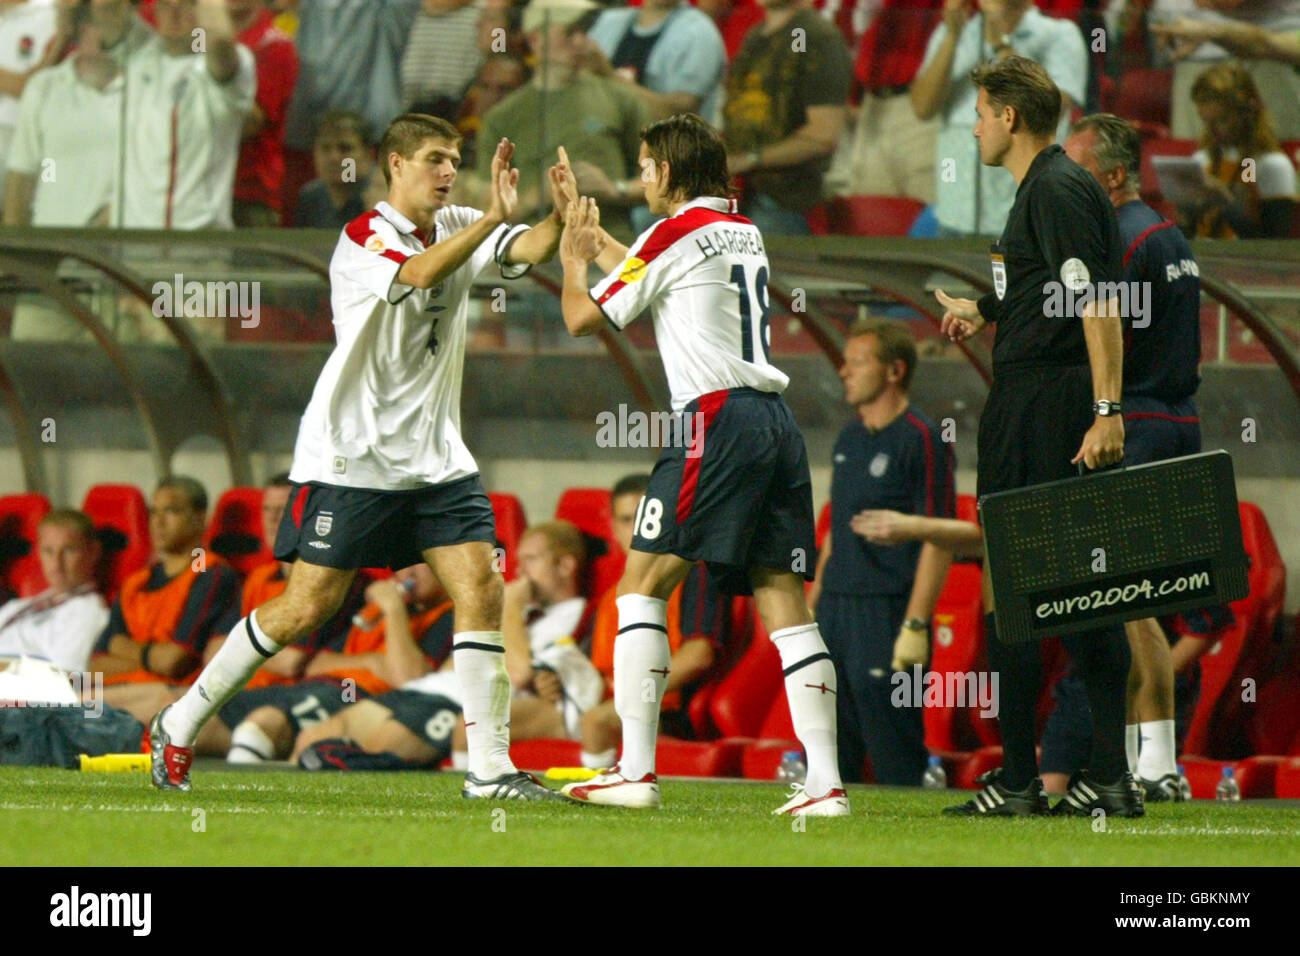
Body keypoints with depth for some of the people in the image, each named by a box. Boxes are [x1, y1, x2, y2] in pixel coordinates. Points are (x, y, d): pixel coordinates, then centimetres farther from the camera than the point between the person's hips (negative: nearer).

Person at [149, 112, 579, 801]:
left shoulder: (457, 227, 9)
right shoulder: (363, 238, -11)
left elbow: (529, 250, -7)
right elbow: (417, 273, -31)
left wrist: (560, 215, -28)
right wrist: (492, 218, -40)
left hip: (435, 456, 6)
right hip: (351, 456, -6)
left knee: (481, 589, -8)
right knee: (307, 607, -5)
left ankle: (490, 767, -6)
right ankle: (179, 725, 10)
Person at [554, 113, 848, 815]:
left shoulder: (675, 232, -3)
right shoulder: (744, 232, 20)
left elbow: (583, 317, 5)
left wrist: (573, 257, 23)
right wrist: (595, 238, 47)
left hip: (716, 418, -7)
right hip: (775, 421, 7)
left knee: (643, 584, -3)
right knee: (783, 599, 2)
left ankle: (636, 770, -10)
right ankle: (825, 779, -7)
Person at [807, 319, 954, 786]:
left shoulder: (922, 440, -9)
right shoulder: (849, 439, 17)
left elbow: (938, 540, -13)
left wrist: (915, 626, -19)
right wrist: (811, 607, 19)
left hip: (888, 614, -8)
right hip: (835, 609, 8)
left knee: (896, 763, -8)